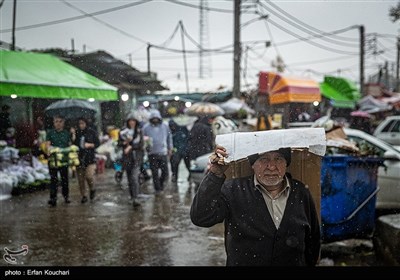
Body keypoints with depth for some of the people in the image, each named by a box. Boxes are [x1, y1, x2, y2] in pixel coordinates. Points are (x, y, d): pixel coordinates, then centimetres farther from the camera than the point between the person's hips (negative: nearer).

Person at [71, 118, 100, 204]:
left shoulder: (92, 132, 3)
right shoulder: (76, 133, 6)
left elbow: (97, 143, 4)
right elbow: (73, 144, -3)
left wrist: (90, 145, -11)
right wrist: (73, 135, -12)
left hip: (90, 157, -3)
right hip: (79, 157, 3)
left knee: (89, 175, -18)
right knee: (81, 178, 5)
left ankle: (92, 189, 11)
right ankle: (84, 196, 18)